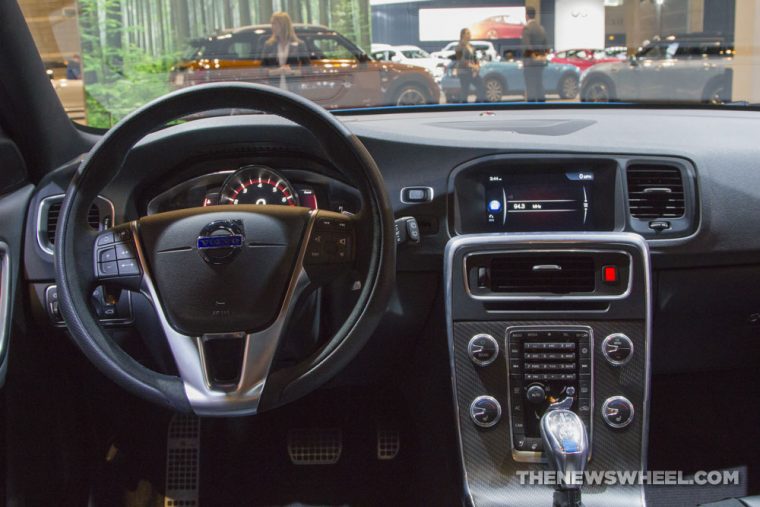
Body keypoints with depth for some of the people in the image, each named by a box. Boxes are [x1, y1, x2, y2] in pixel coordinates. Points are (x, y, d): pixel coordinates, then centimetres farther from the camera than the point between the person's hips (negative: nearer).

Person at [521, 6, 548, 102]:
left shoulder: (526, 28, -11)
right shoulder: (541, 28, 13)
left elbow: (526, 47, -19)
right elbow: (544, 46, 13)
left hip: (530, 60, -7)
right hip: (540, 60, 7)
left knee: (530, 87, -5)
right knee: (540, 86, 9)